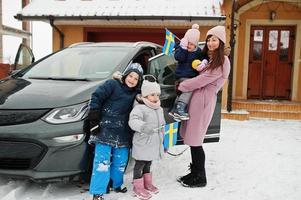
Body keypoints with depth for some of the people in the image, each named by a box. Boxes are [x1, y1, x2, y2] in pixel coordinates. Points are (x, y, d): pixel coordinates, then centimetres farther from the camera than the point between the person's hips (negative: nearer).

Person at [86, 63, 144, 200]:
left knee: (121, 161, 14)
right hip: (105, 129, -6)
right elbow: (96, 97, -9)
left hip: (122, 133, 6)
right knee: (102, 161, -8)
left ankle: (116, 184, 36)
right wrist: (94, 118, -13)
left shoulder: (136, 93, 14)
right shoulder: (112, 84, -5)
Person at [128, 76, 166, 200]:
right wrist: (143, 126, -54)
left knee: (148, 164, 22)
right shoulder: (139, 108, -17)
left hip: (154, 145, 8)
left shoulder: (159, 109, 11)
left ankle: (147, 183, 37)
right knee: (139, 165, 5)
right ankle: (138, 187, 20)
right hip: (142, 145, -8)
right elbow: (133, 121, -34)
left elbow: (163, 126, 20)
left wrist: (164, 142, 23)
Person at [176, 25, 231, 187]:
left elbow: (201, 80, -14)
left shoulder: (222, 61, -9)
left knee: (195, 140, -4)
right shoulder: (207, 57, 18)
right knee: (191, 139, 12)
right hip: (196, 97, 9)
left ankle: (200, 178, 10)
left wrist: (181, 86, -4)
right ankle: (195, 172, 25)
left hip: (204, 99, -9)